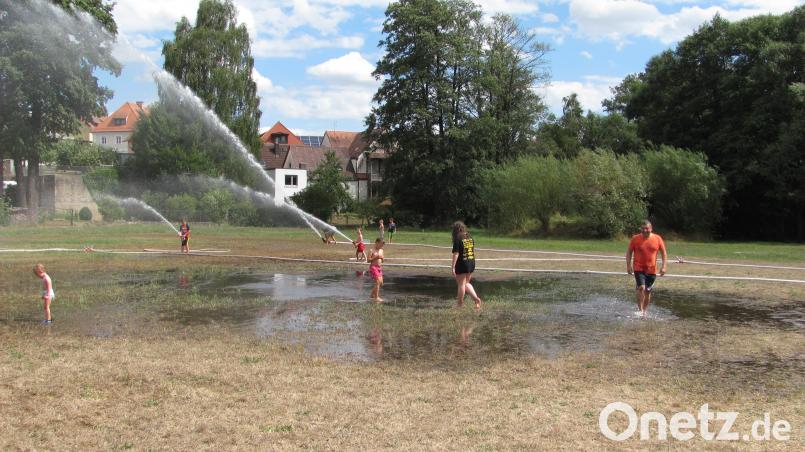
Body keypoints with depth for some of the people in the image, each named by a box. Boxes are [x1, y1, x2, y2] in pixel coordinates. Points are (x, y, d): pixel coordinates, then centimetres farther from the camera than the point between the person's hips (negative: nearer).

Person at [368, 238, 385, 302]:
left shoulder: (381, 251, 11)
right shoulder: (371, 251, -9)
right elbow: (369, 260, -13)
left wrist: (382, 258, -4)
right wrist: (376, 257, -21)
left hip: (379, 267, 8)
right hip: (373, 267, -8)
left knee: (381, 282, 10)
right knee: (378, 281, -14)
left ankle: (372, 295, 26)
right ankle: (376, 298, -10)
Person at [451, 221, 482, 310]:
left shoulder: (458, 239, -13)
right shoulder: (470, 237, 7)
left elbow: (456, 254, -17)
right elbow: (473, 251, 13)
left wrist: (453, 267, -14)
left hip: (461, 264, -6)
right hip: (471, 263, 6)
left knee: (461, 284, 6)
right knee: (467, 283, 20)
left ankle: (460, 304, 17)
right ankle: (476, 298, 4)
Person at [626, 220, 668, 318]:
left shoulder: (657, 239, -2)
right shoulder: (635, 239, -5)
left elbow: (664, 253, 6)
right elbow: (629, 252, 4)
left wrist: (663, 266, -2)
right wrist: (629, 265, -5)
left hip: (652, 270, 2)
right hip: (639, 268, -2)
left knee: (648, 291, 10)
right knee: (641, 288, -19)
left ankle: (645, 311, 25)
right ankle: (640, 310, -11)